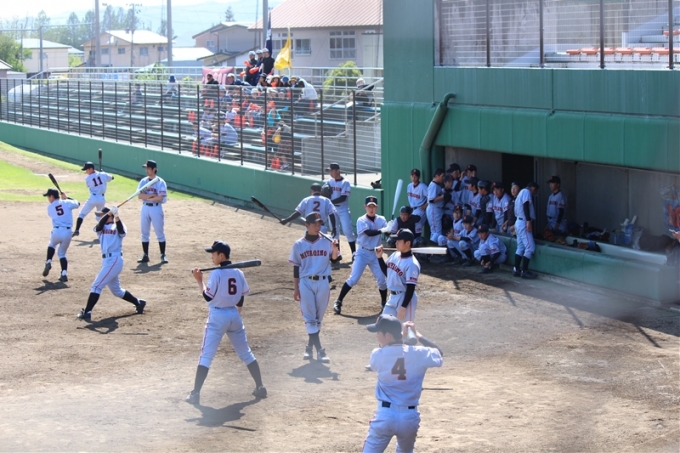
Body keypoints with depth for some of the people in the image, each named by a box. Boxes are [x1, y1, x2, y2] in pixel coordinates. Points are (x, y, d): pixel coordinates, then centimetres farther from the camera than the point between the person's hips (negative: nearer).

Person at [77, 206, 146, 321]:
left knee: (96, 286, -14)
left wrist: (117, 218, -39)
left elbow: (122, 232, -23)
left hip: (114, 260, -8)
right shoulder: (101, 228, 14)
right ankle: (138, 303, 35)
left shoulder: (117, 227, 0)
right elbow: (99, 226, -9)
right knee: (116, 291, 20)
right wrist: (109, 214, -24)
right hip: (107, 261, 8)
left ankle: (87, 312, -17)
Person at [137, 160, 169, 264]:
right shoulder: (143, 181, 6)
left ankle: (163, 255, 5)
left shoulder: (160, 182, -7)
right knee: (144, 233, 7)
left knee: (160, 233, -1)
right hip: (145, 208, 5)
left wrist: (146, 197, -10)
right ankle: (145, 256, 13)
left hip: (156, 208, -5)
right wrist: (152, 195, -15)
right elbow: (140, 196, -5)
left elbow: (160, 198, -16)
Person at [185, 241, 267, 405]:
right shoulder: (239, 273, 5)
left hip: (217, 316, -5)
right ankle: (260, 387, 18)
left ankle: (195, 393, -9)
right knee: (246, 353, 16)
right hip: (234, 315, 5)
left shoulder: (216, 274, -14)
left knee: (206, 356, -4)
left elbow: (208, 297, -13)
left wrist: (199, 280, -5)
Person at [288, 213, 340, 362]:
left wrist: (334, 249, -22)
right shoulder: (299, 245, 2)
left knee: (318, 317, 8)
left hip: (323, 283, 1)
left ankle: (310, 347, 22)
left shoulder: (326, 242, 2)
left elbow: (334, 260, -2)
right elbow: (296, 267, 6)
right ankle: (319, 351, -4)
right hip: (306, 283, -1)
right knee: (310, 318, -4)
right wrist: (296, 288, 5)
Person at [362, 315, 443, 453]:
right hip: (410, 417, 3)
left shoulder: (377, 355, -7)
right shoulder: (419, 354, -5)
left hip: (385, 415, -3)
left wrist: (401, 335, 17)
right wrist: (418, 335, 16)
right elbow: (439, 357, 16)